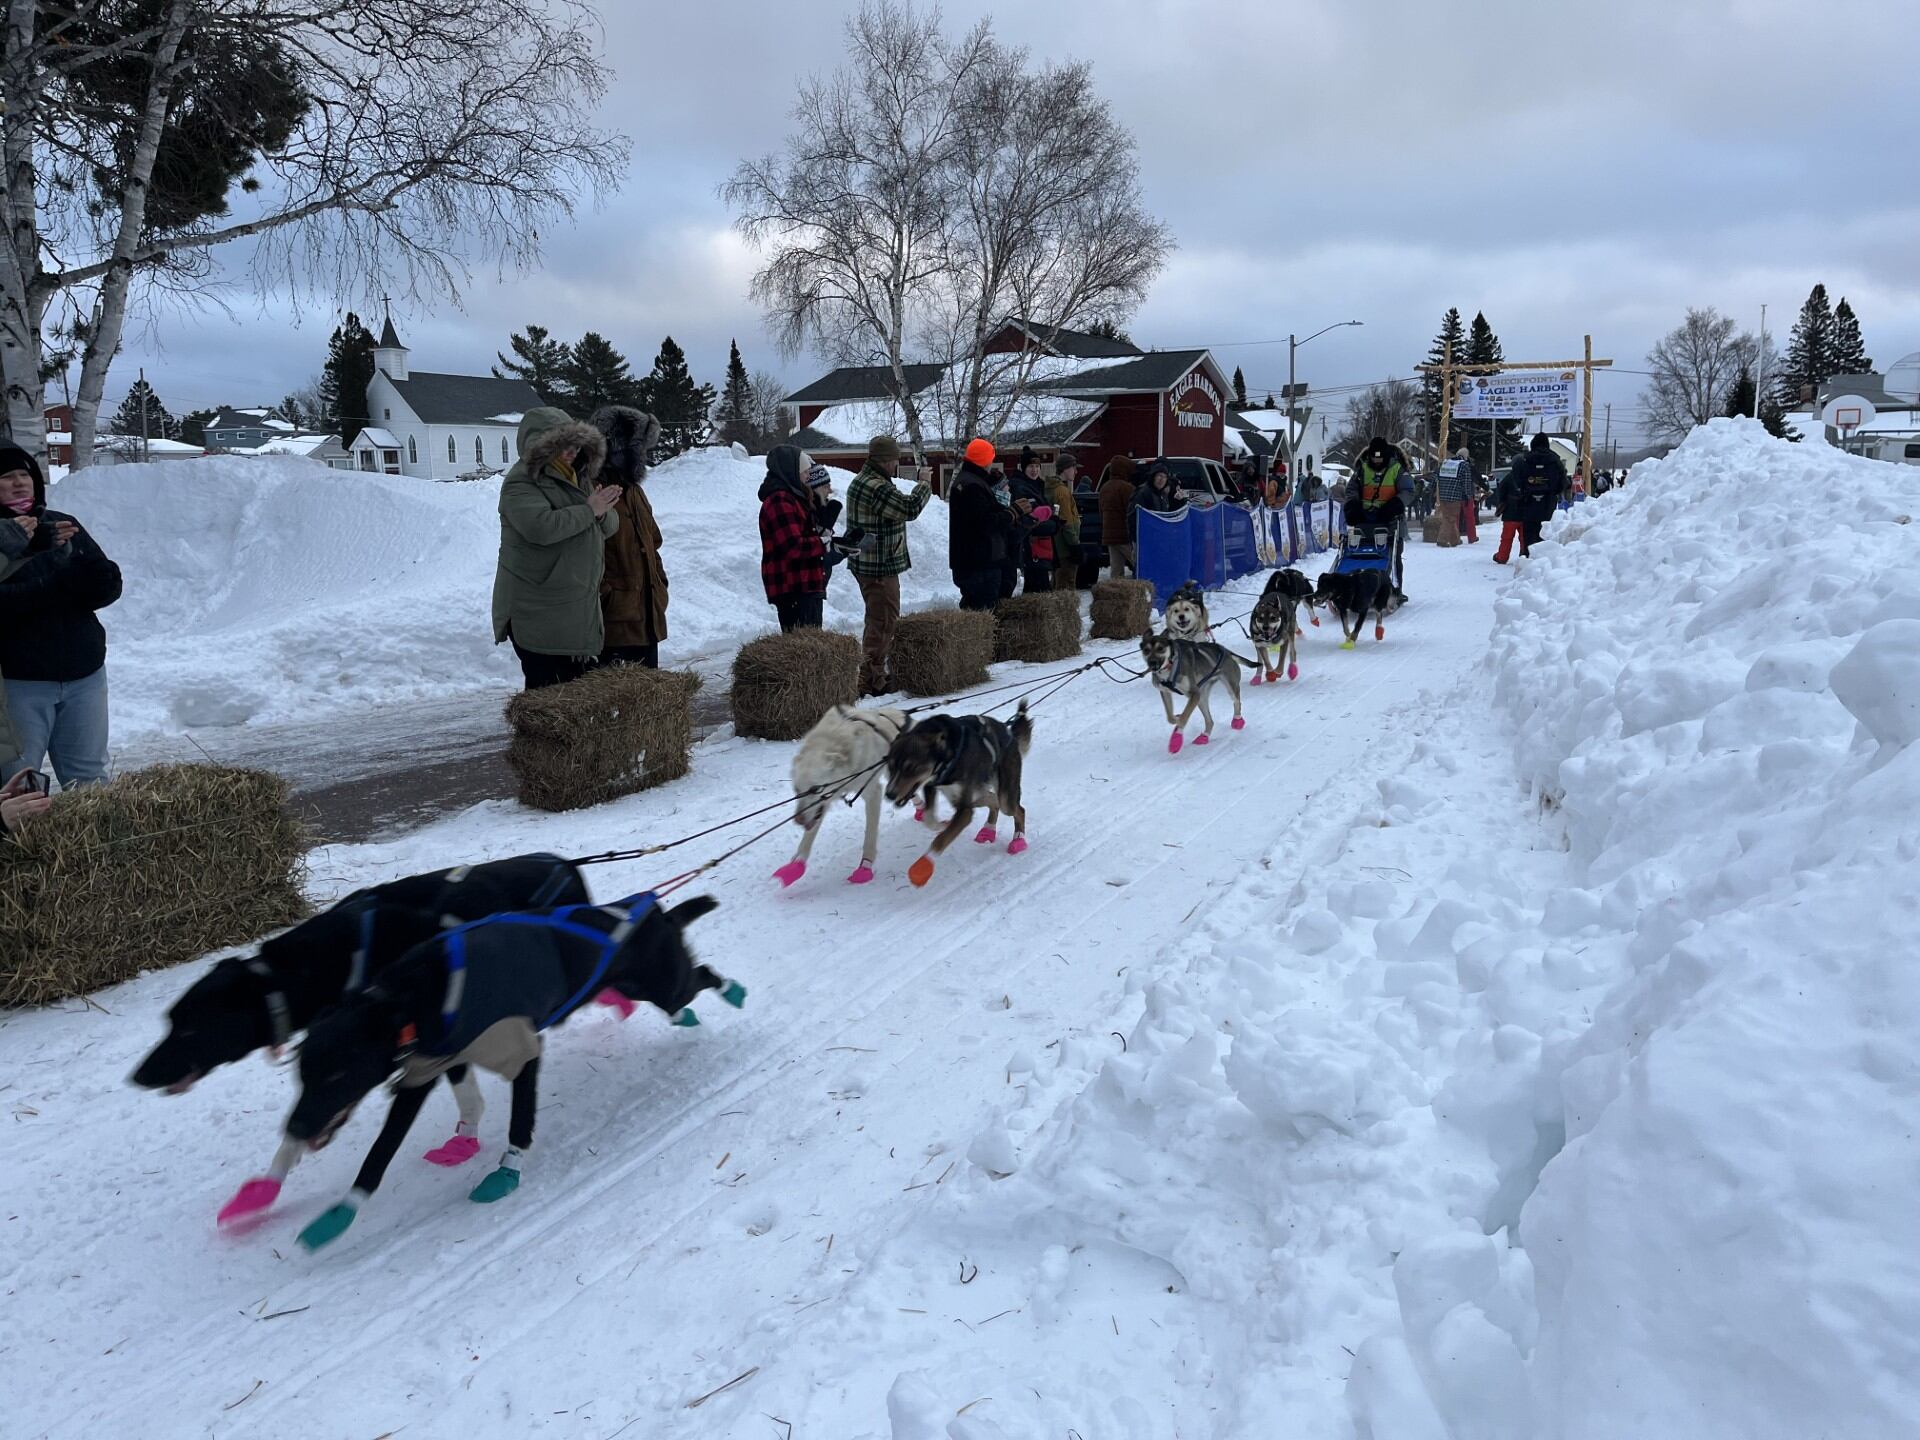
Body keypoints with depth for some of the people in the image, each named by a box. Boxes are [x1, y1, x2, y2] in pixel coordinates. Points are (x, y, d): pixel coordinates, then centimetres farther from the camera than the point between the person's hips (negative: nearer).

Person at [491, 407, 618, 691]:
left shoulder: (576, 477, 16)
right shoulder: (522, 482, -12)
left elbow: (609, 526, 15)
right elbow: (541, 527, -29)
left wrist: (603, 511, -10)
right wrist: (588, 510, -18)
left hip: (580, 610, 9)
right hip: (538, 614, -9)